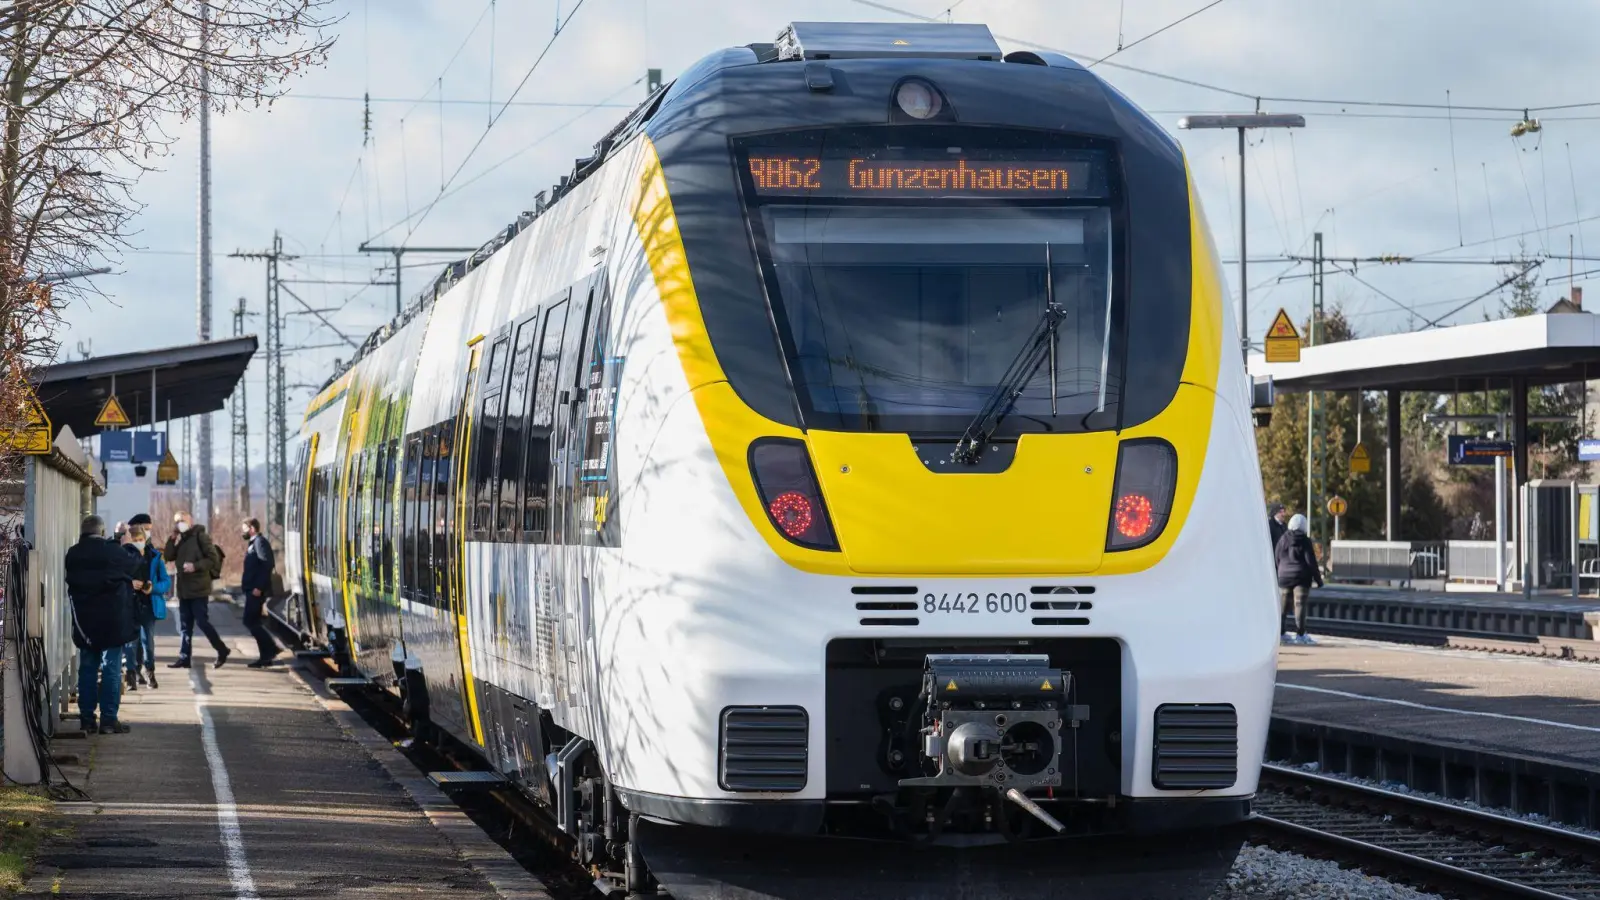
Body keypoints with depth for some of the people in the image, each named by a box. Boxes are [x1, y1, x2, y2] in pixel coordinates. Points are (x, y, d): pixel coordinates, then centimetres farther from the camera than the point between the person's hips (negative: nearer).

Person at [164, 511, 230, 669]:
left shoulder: (200, 536, -8)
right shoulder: (180, 539, 14)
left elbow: (213, 558, -13)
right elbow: (169, 557, 8)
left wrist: (196, 566, -23)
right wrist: (173, 540, -3)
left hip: (198, 589, -8)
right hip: (184, 589, 8)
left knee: (202, 622, -7)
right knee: (185, 626, 7)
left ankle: (222, 650, 7)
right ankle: (184, 658, 8)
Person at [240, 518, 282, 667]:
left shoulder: (260, 542, -10)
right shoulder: (252, 543, 20)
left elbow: (266, 565, -20)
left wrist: (259, 587, -24)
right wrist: (247, 585, 13)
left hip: (256, 590, -10)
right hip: (252, 590, 10)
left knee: (250, 621, -12)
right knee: (253, 622, 8)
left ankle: (271, 649, -11)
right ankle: (266, 656, 9)